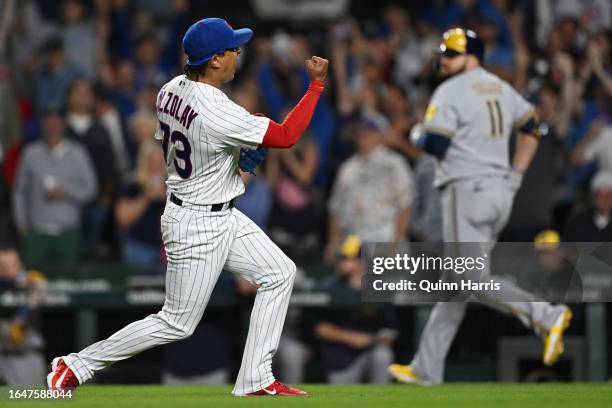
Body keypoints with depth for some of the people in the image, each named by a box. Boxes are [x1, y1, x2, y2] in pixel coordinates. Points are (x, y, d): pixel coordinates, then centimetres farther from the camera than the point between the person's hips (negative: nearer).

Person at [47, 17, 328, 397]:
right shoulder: (217, 112, -29)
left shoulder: (171, 90, -2)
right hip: (198, 226, -9)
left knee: (280, 273, 10)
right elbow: (286, 136, -25)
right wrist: (317, 85, -19)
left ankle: (255, 380, 12)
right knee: (177, 324, 1)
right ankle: (78, 364, 10)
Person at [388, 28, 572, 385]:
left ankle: (546, 315, -26)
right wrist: (514, 177, 21)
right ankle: (428, 368, 14)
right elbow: (532, 130, 20)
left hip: (467, 190, -8)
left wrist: (420, 138, 6)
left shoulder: (451, 92, -9)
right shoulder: (501, 89, 15)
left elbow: (435, 145, -16)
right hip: (501, 192, 8)